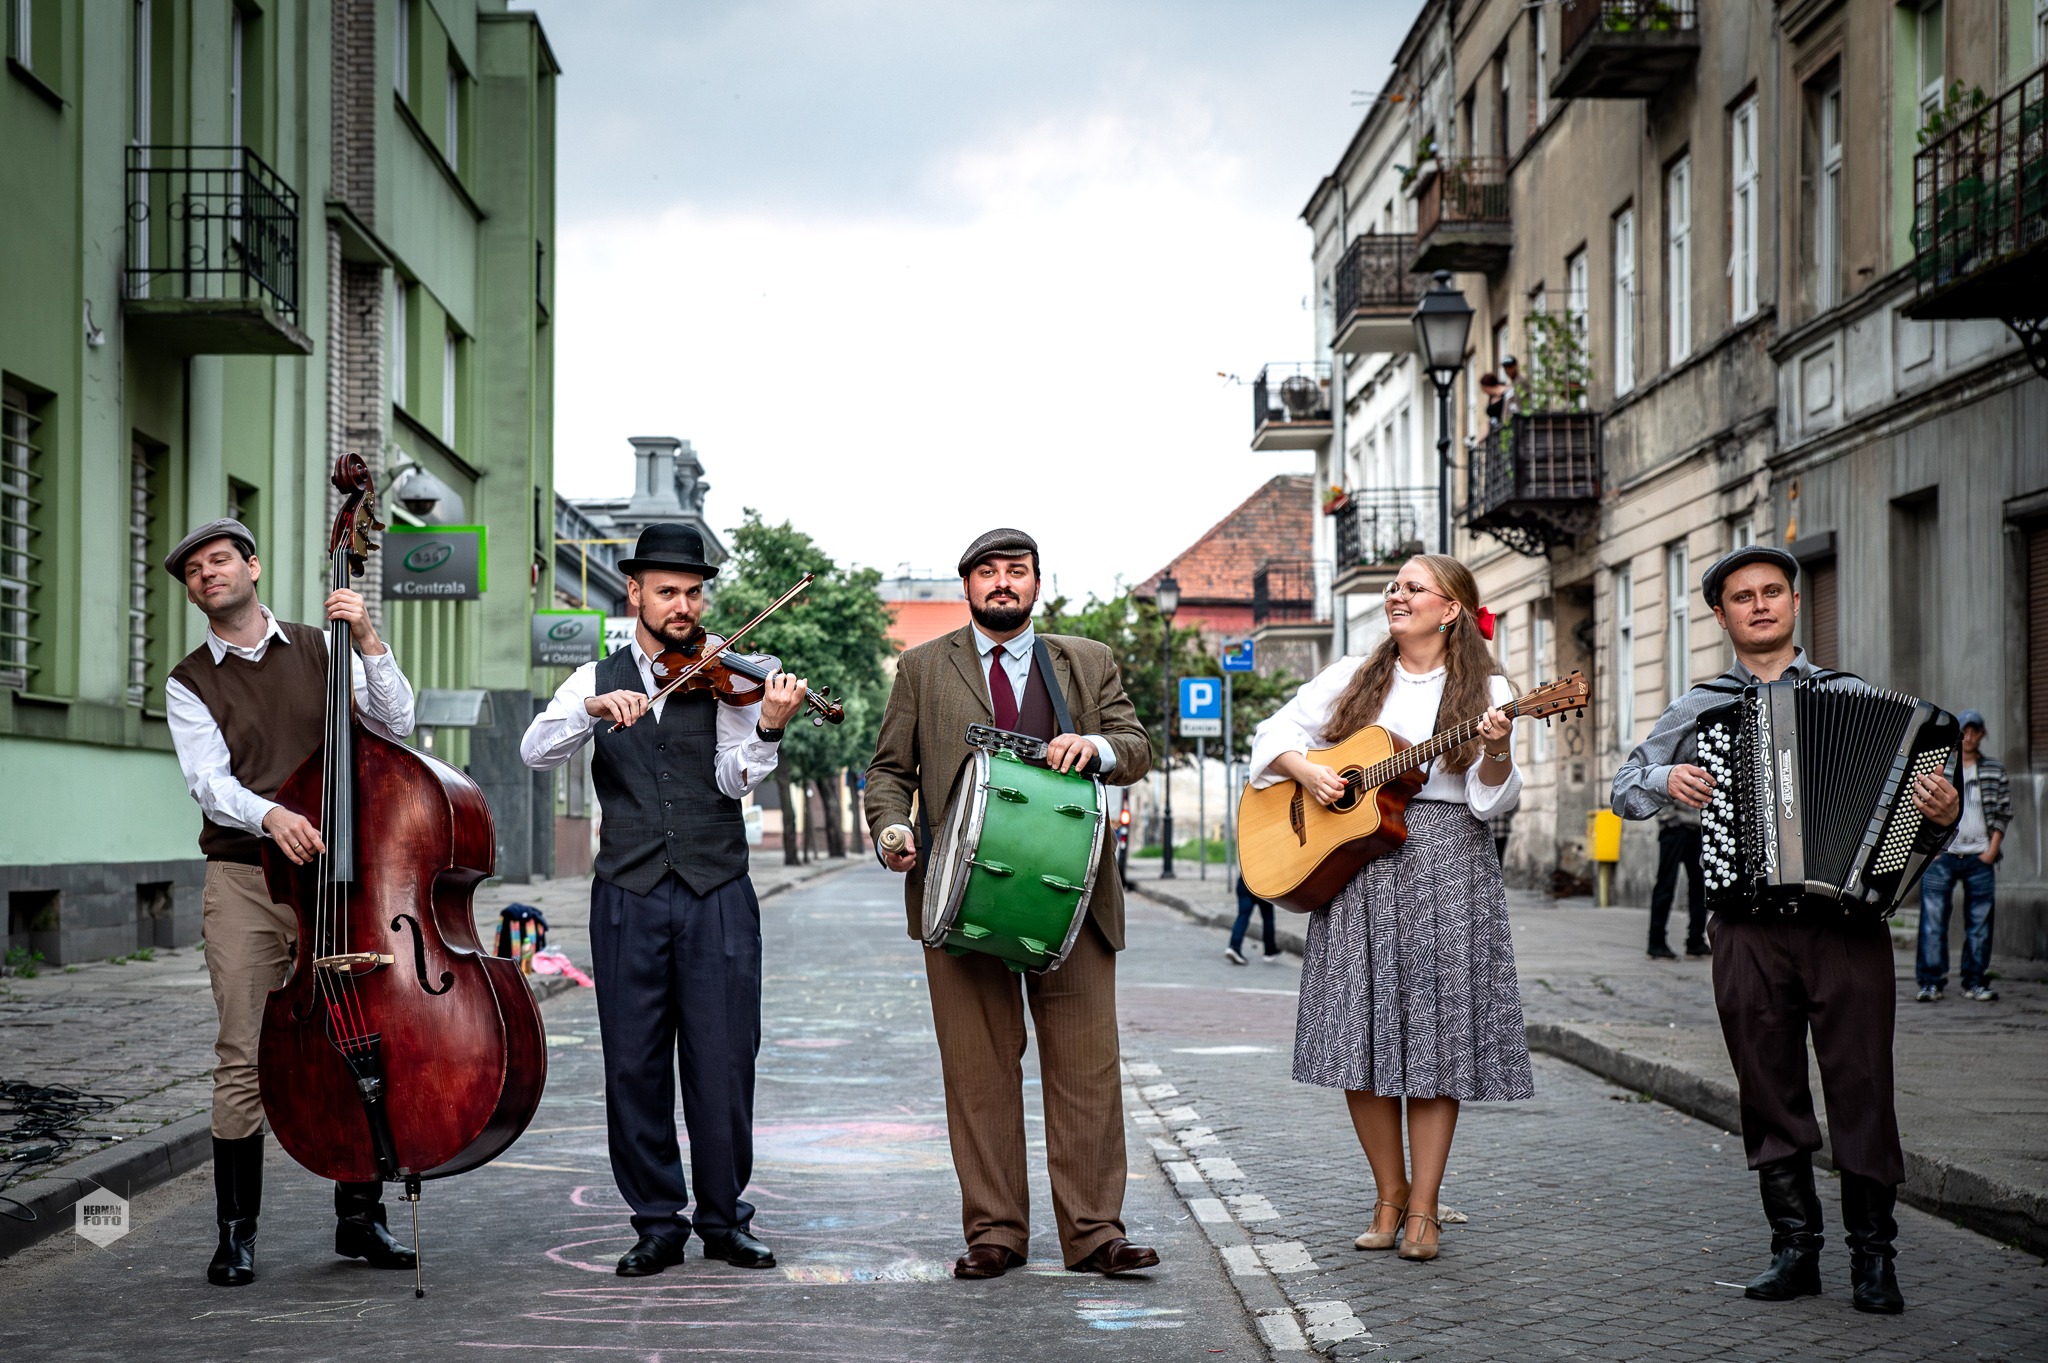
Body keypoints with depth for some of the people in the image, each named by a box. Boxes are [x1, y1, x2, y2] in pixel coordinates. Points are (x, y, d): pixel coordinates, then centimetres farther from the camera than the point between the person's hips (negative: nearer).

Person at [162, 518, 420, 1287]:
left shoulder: (321, 652, 11)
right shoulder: (189, 685, 6)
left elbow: (395, 725, 0)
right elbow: (209, 781, -9)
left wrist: (368, 642, -12)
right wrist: (270, 813, -29)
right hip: (244, 883, -1)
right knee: (244, 1058, -5)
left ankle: (359, 1221, 13)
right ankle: (236, 1232, 5)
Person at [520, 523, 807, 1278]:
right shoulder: (597, 678, 11)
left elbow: (733, 778, -8)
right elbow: (536, 751, -5)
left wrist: (768, 727, -27)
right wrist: (595, 708, -22)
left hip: (718, 897, -1)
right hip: (628, 897, 1)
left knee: (723, 1061, -1)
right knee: (633, 1065, 3)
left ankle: (724, 1217, 13)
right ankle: (658, 1222, 14)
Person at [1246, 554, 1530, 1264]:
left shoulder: (1485, 690, 4)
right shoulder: (1353, 677, 13)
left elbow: (1493, 799, -3)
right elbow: (1275, 733, 18)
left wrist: (1496, 752, -22)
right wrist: (1306, 770, -1)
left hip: (1448, 867, -2)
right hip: (1356, 865, 3)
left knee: (1436, 1036, -4)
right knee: (1360, 1039, -1)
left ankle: (1423, 1207, 3)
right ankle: (1390, 1195, 12)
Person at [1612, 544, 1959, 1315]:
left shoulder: (1853, 695, 12)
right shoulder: (1697, 709, 14)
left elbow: (1902, 792, 10)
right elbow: (1625, 789, 18)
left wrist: (1940, 812, -11)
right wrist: (1665, 781, -3)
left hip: (1848, 924, -1)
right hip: (1749, 927, 1)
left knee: (1862, 1090, -3)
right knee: (1771, 1094, 4)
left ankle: (1873, 1256, 6)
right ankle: (1795, 1247, 13)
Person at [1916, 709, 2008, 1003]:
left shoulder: (1995, 771, 11)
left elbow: (2004, 813, 10)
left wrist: (1992, 849, 0)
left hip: (1980, 857, 1)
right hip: (1941, 855, -1)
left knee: (1980, 921, 2)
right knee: (1933, 918, -6)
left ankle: (1975, 981, 10)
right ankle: (1931, 982, -3)